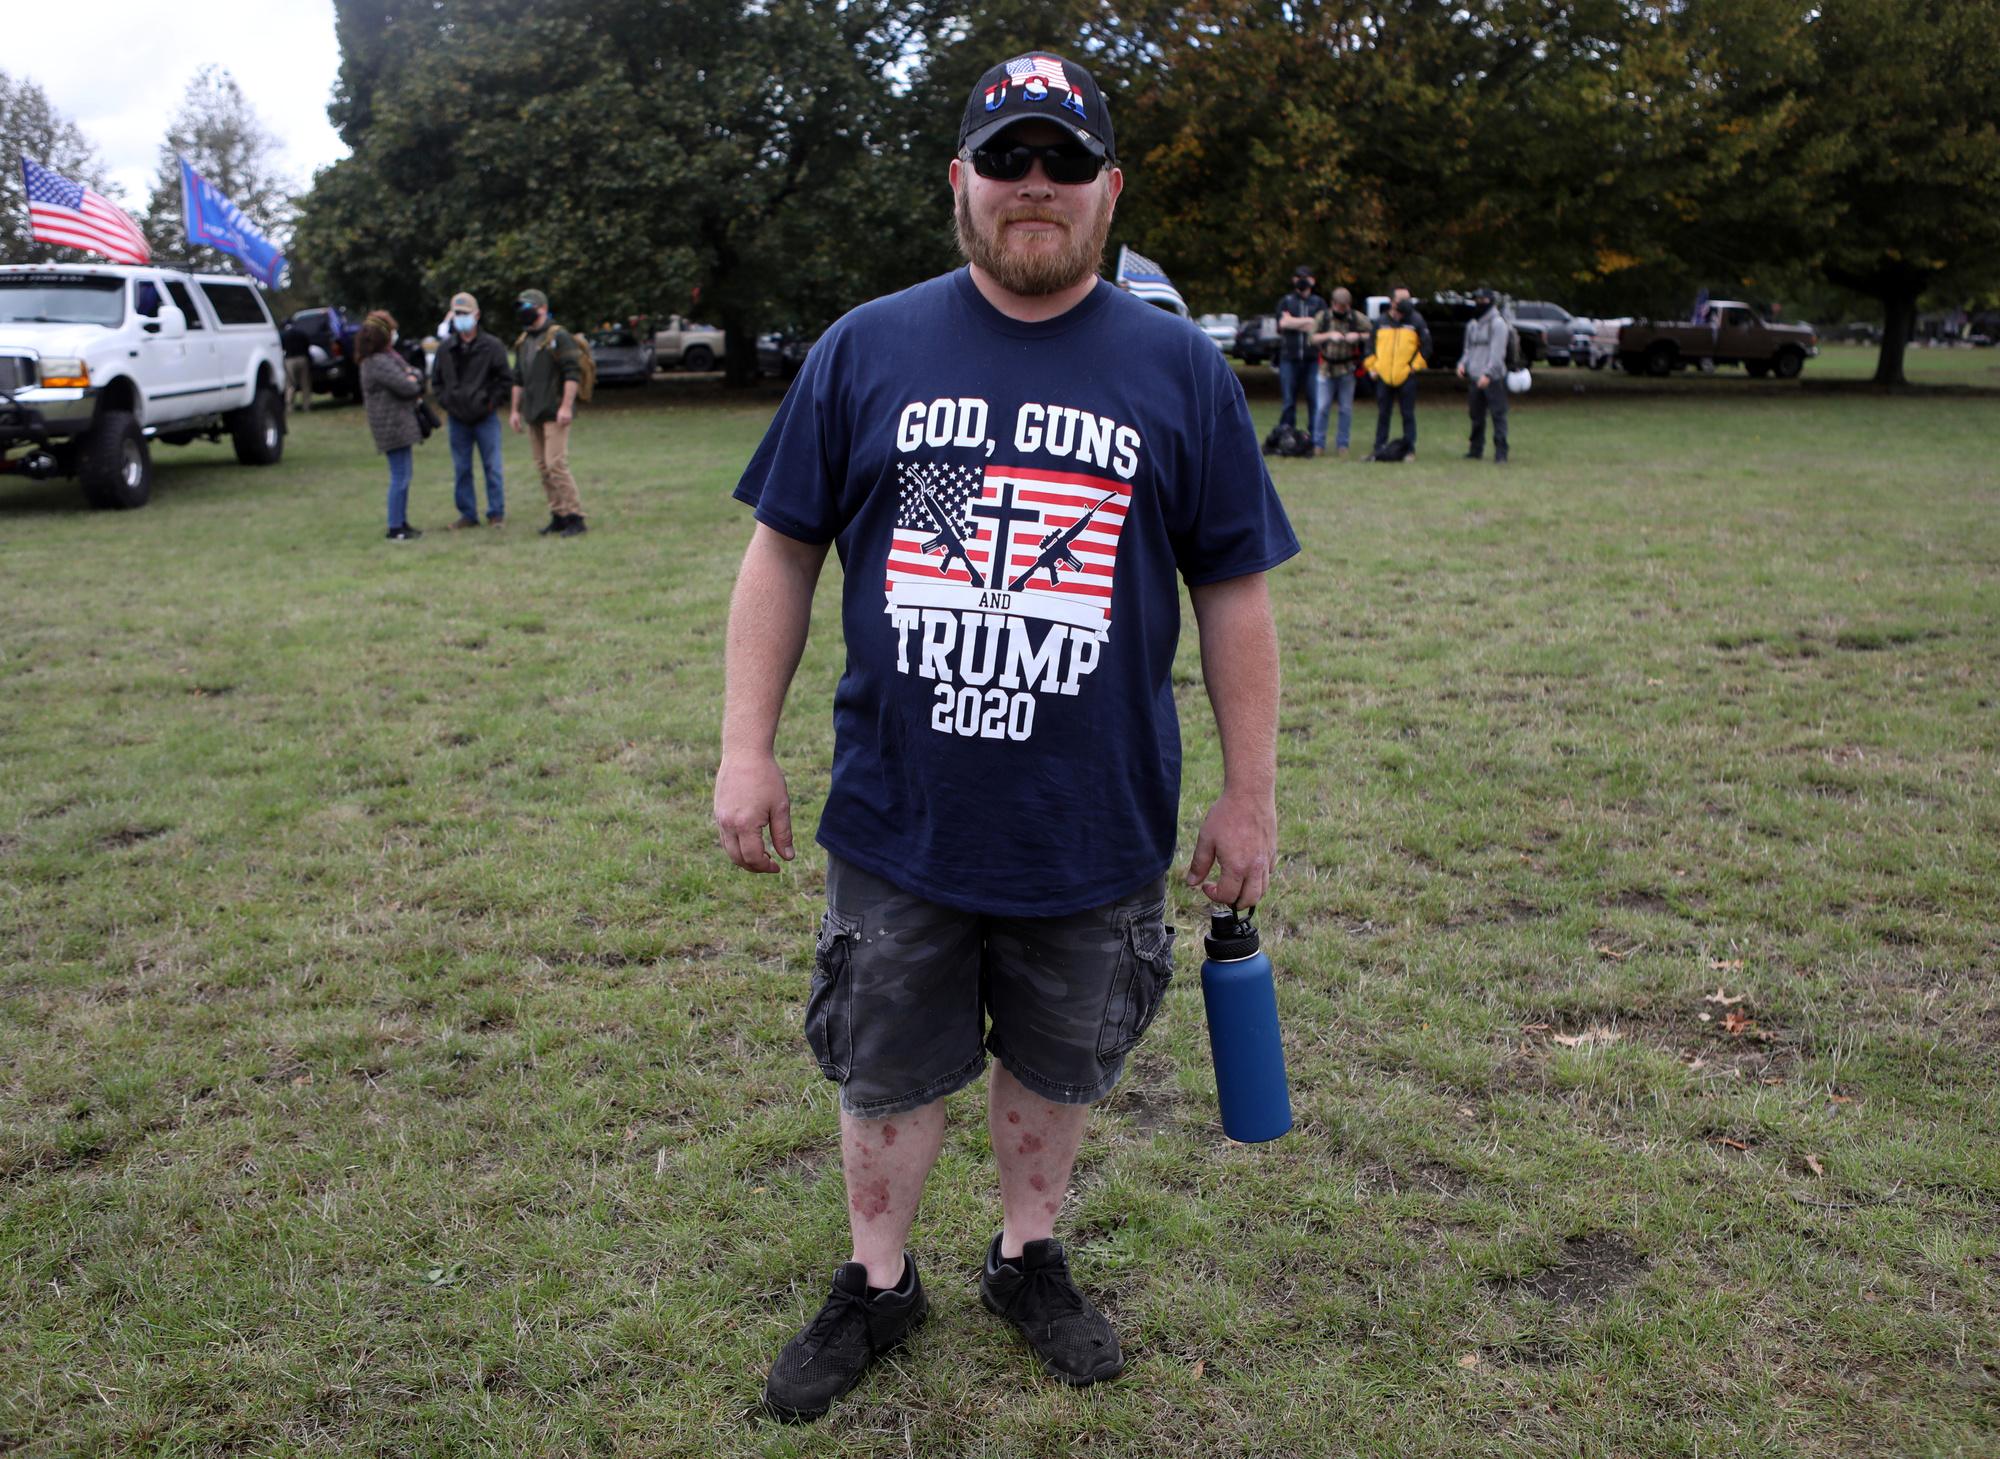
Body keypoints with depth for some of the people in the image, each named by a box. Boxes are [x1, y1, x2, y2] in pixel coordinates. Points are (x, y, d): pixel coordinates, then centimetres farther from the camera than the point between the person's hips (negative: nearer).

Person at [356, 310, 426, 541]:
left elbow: (416, 375, 15)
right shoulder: (379, 363, -19)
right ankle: (395, 529, -3)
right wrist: (412, 381, 0)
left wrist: (412, 377, -7)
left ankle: (402, 523, 24)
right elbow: (407, 387, -21)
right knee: (400, 477, -7)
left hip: (401, 423, 11)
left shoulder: (388, 356, 15)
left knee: (403, 474, 16)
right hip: (392, 425, -11)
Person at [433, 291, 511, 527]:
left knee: (492, 467, -1)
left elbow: (506, 379, -1)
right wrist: (445, 402, 4)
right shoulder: (445, 350, 7)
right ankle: (468, 514, 15)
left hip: (486, 418, -4)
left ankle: (496, 513, 8)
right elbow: (438, 381, 18)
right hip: (457, 419, 4)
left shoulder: (492, 346, -3)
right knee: (461, 470, 7)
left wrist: (492, 403, -7)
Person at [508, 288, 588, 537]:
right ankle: (558, 516, 13)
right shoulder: (523, 342, 17)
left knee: (556, 465, -14)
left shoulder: (558, 337, -8)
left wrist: (566, 406, -20)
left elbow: (573, 374, -15)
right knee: (543, 468, 7)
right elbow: (518, 379, 23)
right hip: (534, 414, 8)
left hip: (554, 413, -8)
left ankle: (575, 517, -10)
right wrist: (515, 410, 19)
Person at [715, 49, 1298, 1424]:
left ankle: (1029, 1257, 43)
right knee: (887, 1073, 15)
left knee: (1056, 1067, 18)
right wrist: (747, 747, -1)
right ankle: (878, 1285, 38)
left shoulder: (1181, 369, -1)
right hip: (897, 827, 0)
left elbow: (1233, 591, 1)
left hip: (1098, 833, 0)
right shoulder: (865, 350, -1)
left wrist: (1251, 793, 1)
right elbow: (784, 550, 3)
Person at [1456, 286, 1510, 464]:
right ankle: (1476, 450, 20)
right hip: (1474, 378, 7)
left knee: (1498, 415, -8)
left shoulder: (1498, 324, -4)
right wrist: (1463, 364, 2)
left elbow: (1497, 352, -13)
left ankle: (1501, 453, -10)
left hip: (1493, 378, -7)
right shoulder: (1472, 325, 19)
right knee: (1476, 415, 11)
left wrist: (1488, 374, -23)